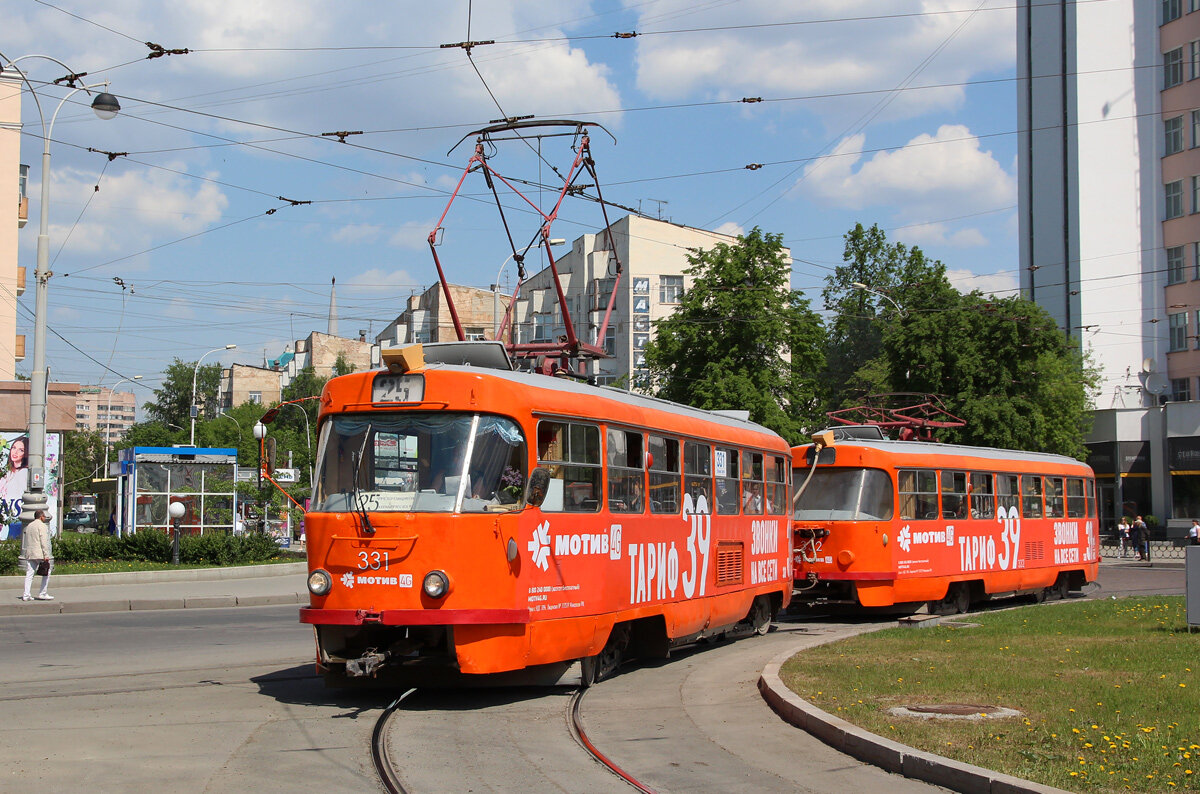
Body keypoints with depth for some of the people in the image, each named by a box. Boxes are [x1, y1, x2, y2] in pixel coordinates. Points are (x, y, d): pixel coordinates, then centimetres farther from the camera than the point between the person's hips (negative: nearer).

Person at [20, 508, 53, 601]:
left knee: (29, 574, 5)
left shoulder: (29, 526, 19)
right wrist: (46, 555, -16)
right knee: (47, 572, 3)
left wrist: (27, 553, 18)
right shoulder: (42, 526, -6)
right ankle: (42, 594, 1)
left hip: (29, 554, 7)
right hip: (39, 554, -7)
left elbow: (26, 542, 18)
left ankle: (26, 595, -3)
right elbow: (44, 541, -14)